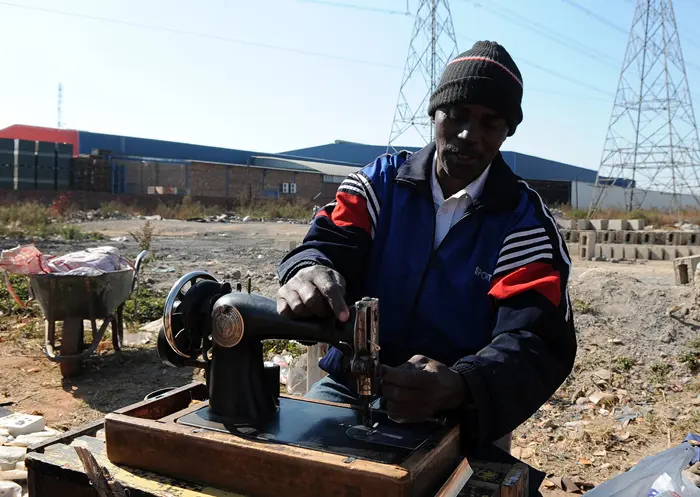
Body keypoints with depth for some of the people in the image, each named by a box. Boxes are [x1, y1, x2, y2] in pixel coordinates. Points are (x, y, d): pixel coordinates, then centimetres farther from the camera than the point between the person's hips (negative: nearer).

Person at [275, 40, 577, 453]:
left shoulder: (525, 222, -5)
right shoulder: (382, 181, 3)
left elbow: (537, 344, -17)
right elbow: (331, 242, -11)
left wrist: (457, 388, -39)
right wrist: (311, 272, -38)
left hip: (458, 412, -1)